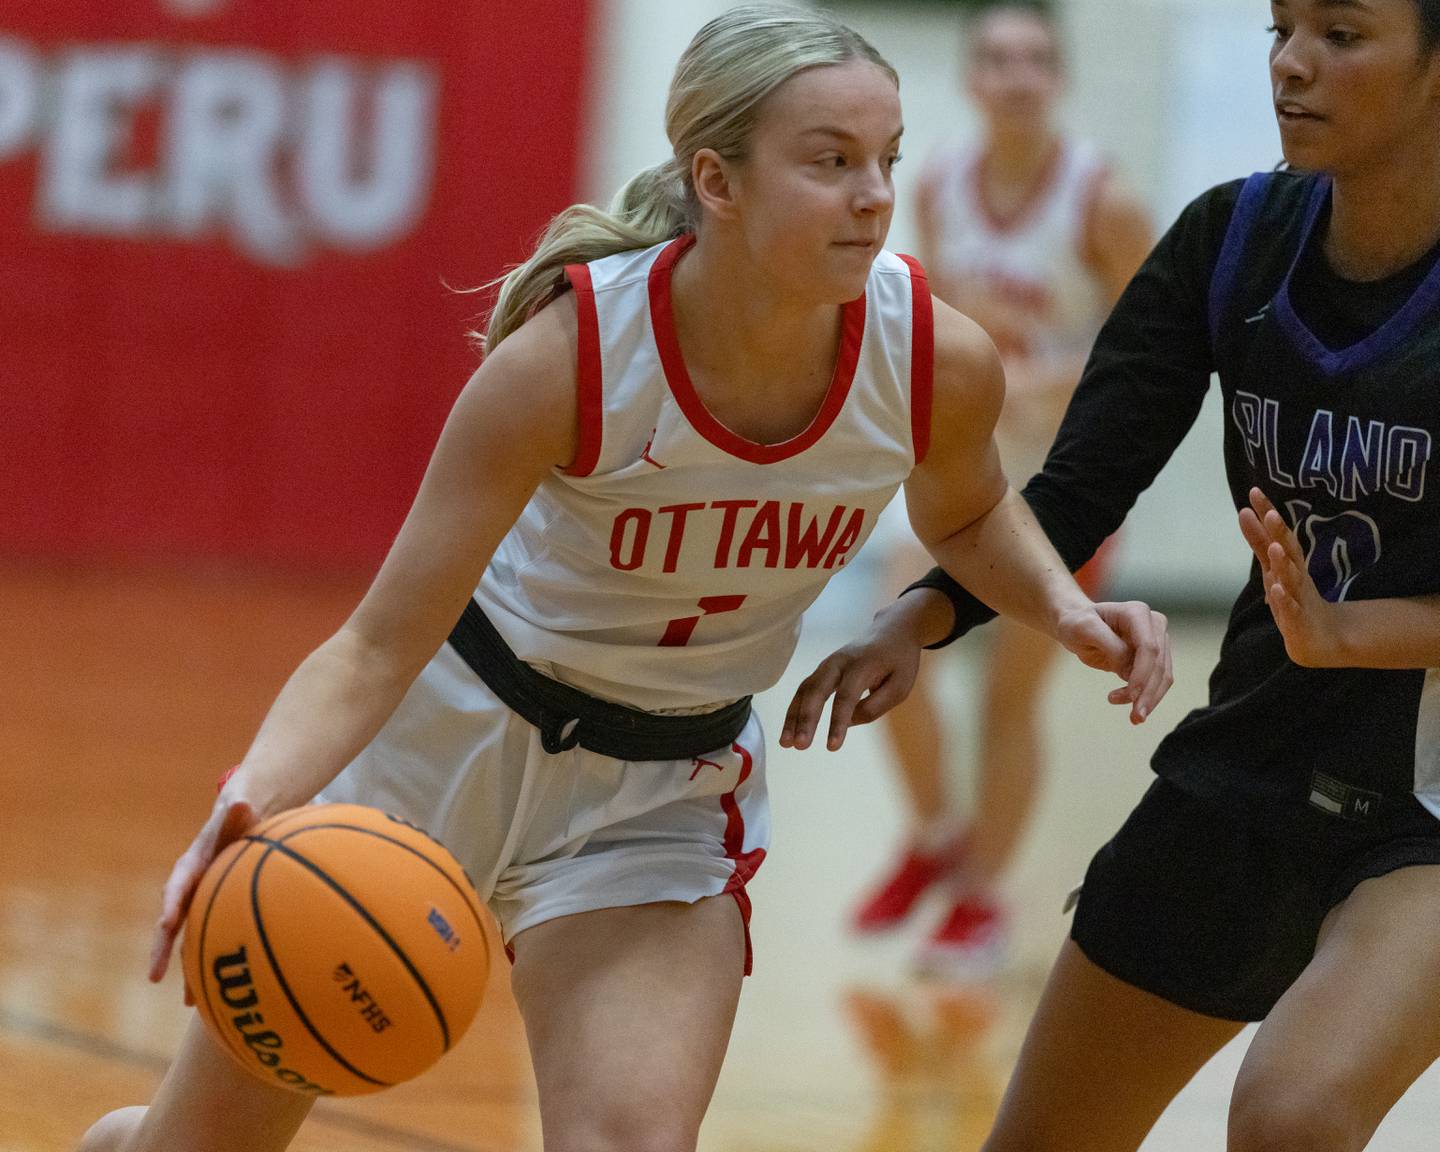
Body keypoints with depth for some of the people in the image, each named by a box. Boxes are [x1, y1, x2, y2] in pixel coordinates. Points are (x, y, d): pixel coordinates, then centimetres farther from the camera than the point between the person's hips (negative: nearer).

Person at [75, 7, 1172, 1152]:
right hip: (458, 721, -2)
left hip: (668, 789, 2)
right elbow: (380, 648, -27)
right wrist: (251, 801, -46)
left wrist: (1064, 606, -14)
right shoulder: (568, 358, -30)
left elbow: (963, 514, 7)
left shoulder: (938, 362, -20)